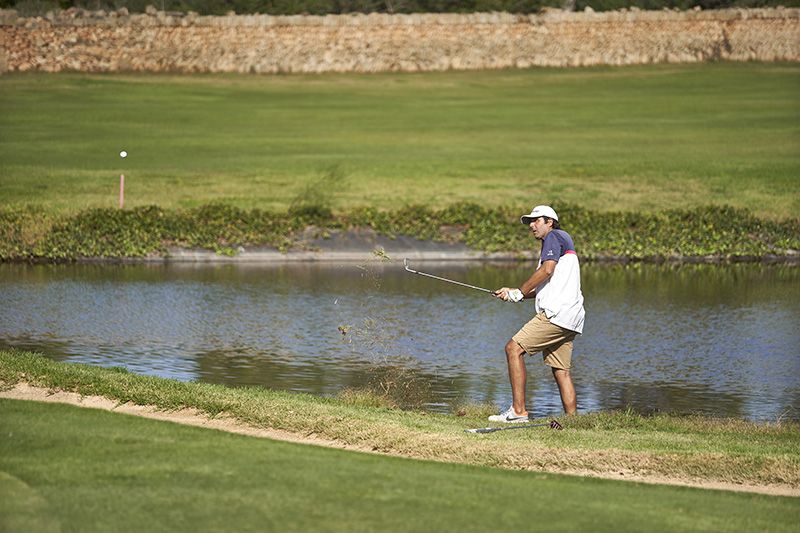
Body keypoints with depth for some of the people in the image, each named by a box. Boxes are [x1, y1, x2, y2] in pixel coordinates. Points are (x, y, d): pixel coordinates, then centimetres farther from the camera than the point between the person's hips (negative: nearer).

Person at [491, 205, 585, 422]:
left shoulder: (555, 237, 1)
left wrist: (519, 292, -9)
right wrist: (514, 294, 17)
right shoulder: (564, 241, 30)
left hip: (556, 314, -10)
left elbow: (547, 270, -16)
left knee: (514, 348, -11)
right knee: (561, 372, 8)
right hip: (569, 320, 10)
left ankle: (518, 410, -17)